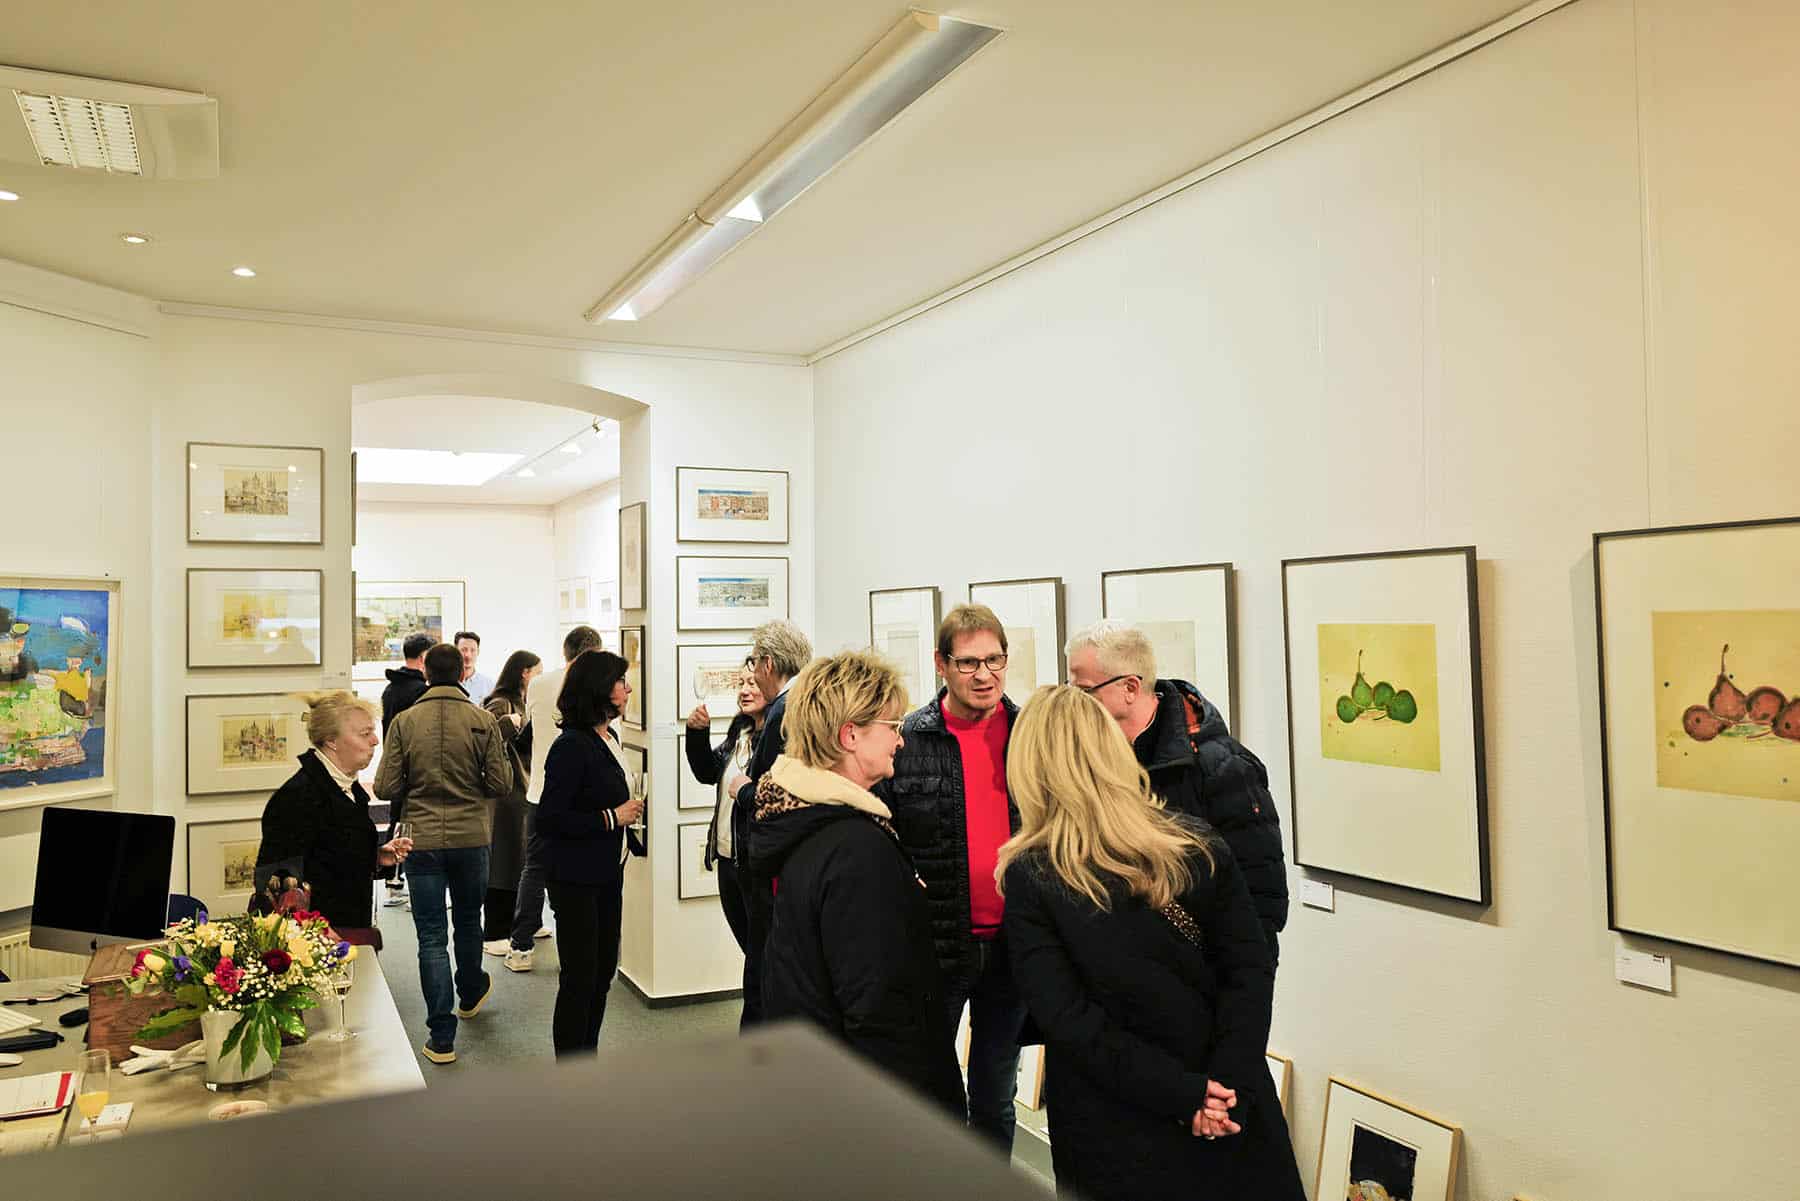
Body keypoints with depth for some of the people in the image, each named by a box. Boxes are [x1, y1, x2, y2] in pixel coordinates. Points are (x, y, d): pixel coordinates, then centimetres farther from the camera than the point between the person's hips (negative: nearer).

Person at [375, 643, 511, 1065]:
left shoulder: (405, 722, -7)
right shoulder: (483, 721, -7)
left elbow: (386, 788, -7)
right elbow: (500, 784, -7)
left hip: (422, 841, -1)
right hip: (472, 837, 1)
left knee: (431, 936, 4)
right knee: (468, 921, 22)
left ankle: (442, 1037, 4)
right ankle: (470, 994, 45)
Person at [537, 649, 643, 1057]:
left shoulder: (609, 737, 8)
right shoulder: (572, 746, -19)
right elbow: (549, 819, -22)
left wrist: (628, 810, 8)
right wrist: (611, 817, -18)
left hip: (607, 874, 9)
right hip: (576, 879, -9)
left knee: (603, 970, 16)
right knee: (580, 978, 0)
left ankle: (587, 1058, 30)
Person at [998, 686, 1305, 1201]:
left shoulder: (1029, 877, -12)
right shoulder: (1198, 843, -5)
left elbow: (1066, 1019, -17)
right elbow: (1251, 970, -8)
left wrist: (1188, 1094, -15)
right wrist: (1211, 1090, -14)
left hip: (1114, 1134, -2)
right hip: (1231, 1116, 2)